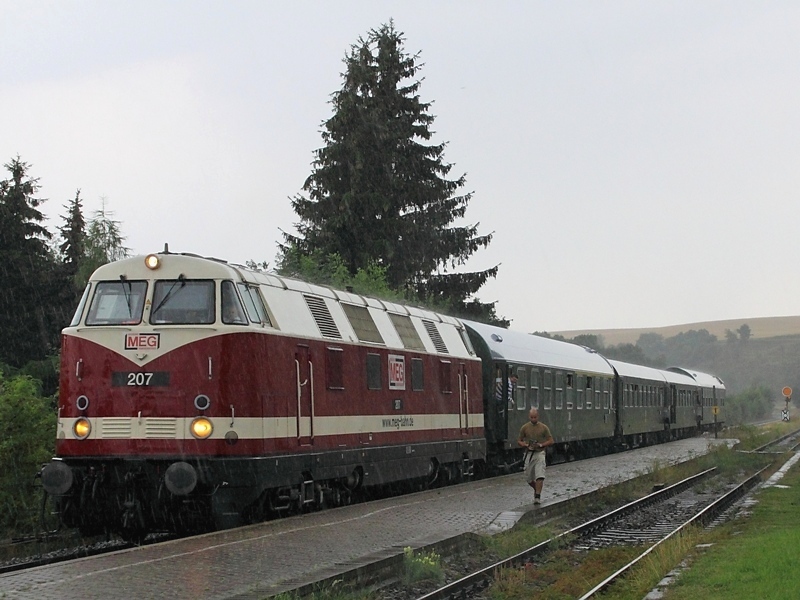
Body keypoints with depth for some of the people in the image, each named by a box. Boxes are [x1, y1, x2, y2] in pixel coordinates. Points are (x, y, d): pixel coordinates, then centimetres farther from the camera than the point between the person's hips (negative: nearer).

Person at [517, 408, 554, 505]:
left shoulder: (543, 427, 1)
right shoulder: (525, 427, 4)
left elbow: (551, 441, 4)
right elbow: (519, 440, 12)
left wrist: (541, 445, -12)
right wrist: (526, 445, -9)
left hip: (540, 453, -2)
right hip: (529, 454, 2)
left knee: (540, 476, -17)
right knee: (528, 478, 7)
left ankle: (538, 496, -18)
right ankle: (536, 489, 36)